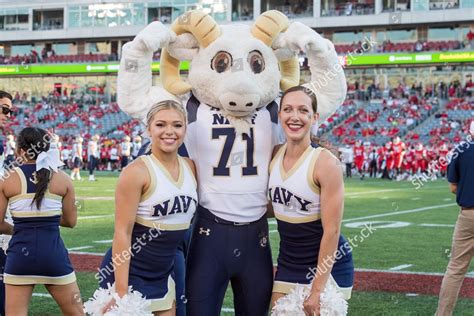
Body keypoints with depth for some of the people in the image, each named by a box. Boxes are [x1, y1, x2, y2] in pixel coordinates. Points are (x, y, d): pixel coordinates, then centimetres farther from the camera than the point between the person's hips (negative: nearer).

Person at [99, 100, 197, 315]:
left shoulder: (191, 168, 2)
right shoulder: (137, 172, -16)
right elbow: (122, 233, -17)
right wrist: (121, 293, -20)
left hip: (162, 275, 7)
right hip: (128, 273, -6)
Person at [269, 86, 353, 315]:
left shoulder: (325, 163, -18)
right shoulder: (275, 155, 0)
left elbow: (331, 231, -17)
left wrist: (317, 289, -17)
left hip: (326, 269, -5)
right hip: (287, 267, 6)